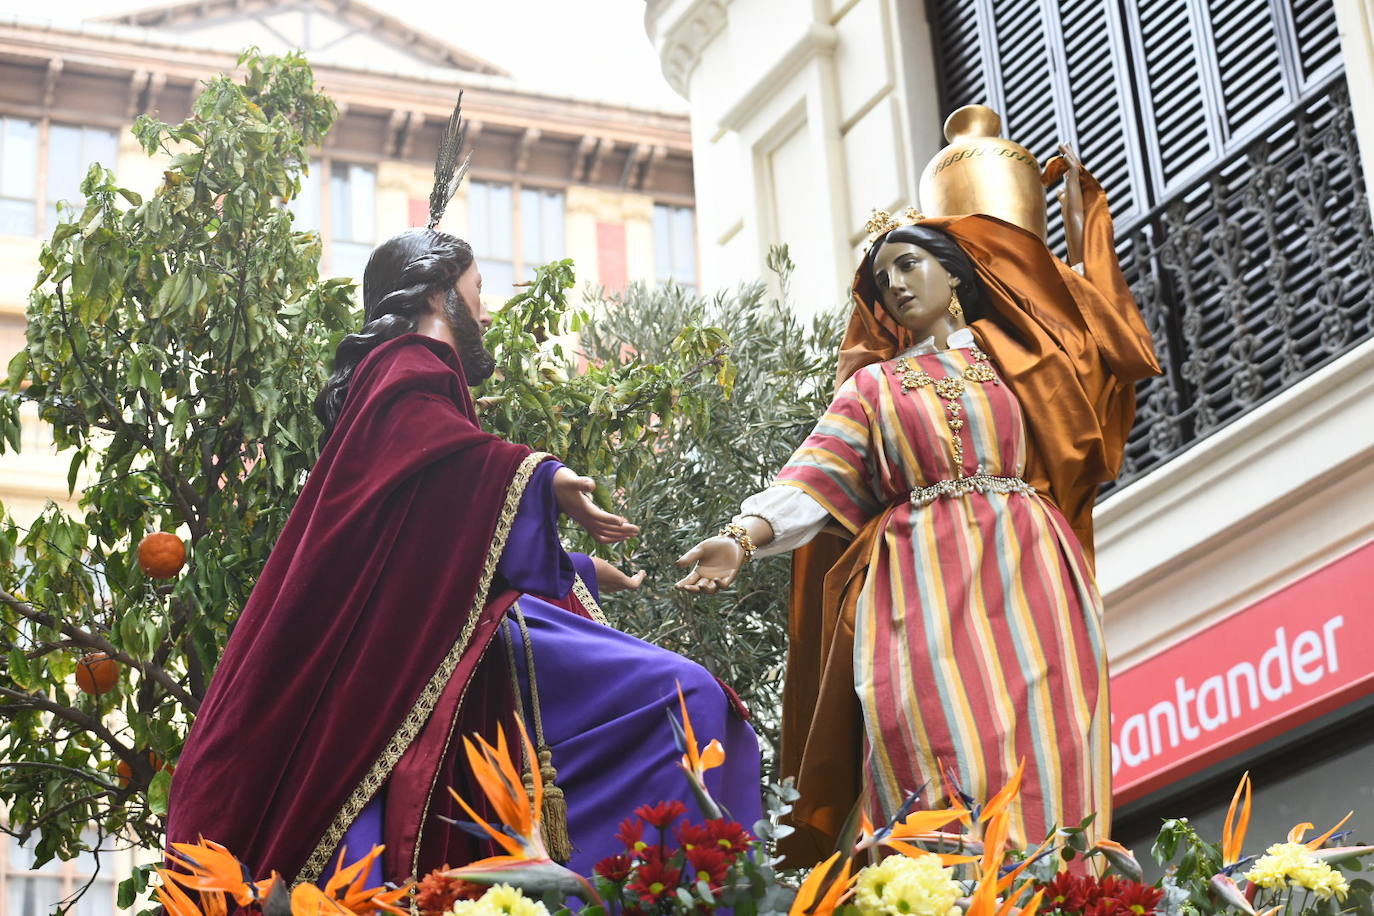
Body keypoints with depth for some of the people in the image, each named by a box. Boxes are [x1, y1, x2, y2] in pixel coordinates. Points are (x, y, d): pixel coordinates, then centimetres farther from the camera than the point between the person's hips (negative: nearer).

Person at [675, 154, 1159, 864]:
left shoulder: (1012, 352, 21)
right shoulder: (874, 386, 19)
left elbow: (1098, 309, 31)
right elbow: (816, 477, 5)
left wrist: (1083, 201, 34)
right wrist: (745, 534, -12)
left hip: (1024, 573, 1)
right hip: (922, 584, 0)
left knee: (1039, 754, -13)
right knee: (940, 753, -19)